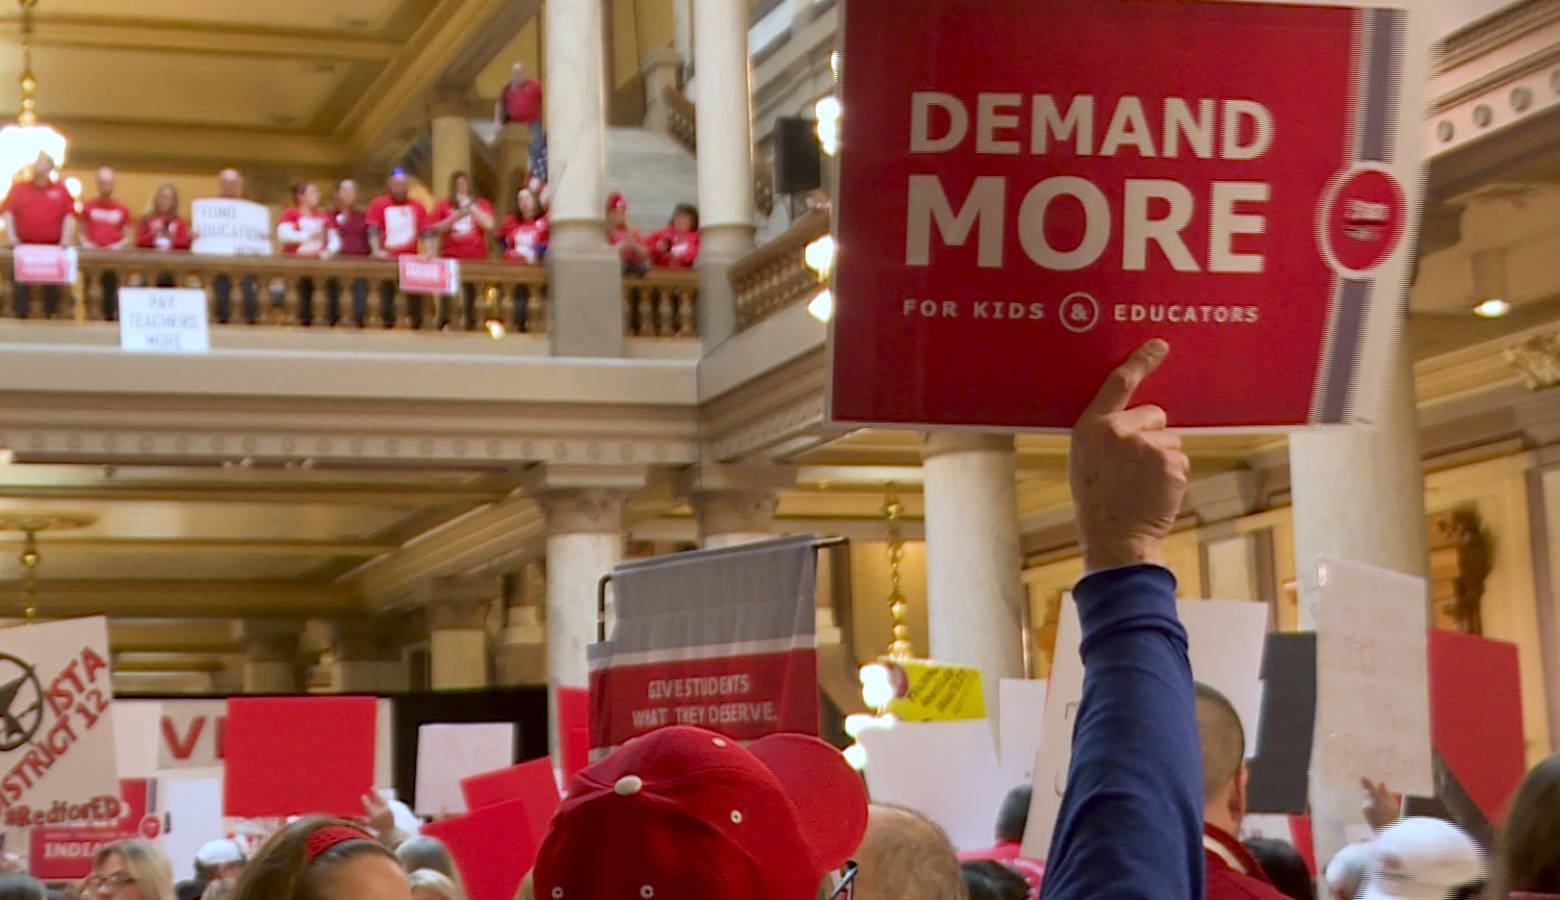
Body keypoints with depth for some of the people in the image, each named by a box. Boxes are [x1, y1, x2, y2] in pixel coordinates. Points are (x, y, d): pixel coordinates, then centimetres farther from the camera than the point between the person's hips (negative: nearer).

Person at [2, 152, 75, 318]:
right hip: (24, 245, 0)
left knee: (52, 284, -2)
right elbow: (7, 212, 7)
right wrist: (10, 234, -7)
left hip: (53, 247, 0)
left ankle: (51, 313, 2)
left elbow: (70, 215, 6)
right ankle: (21, 314, -4)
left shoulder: (60, 190, 12)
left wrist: (66, 237, -6)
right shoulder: (19, 188, 13)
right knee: (22, 283, -6)